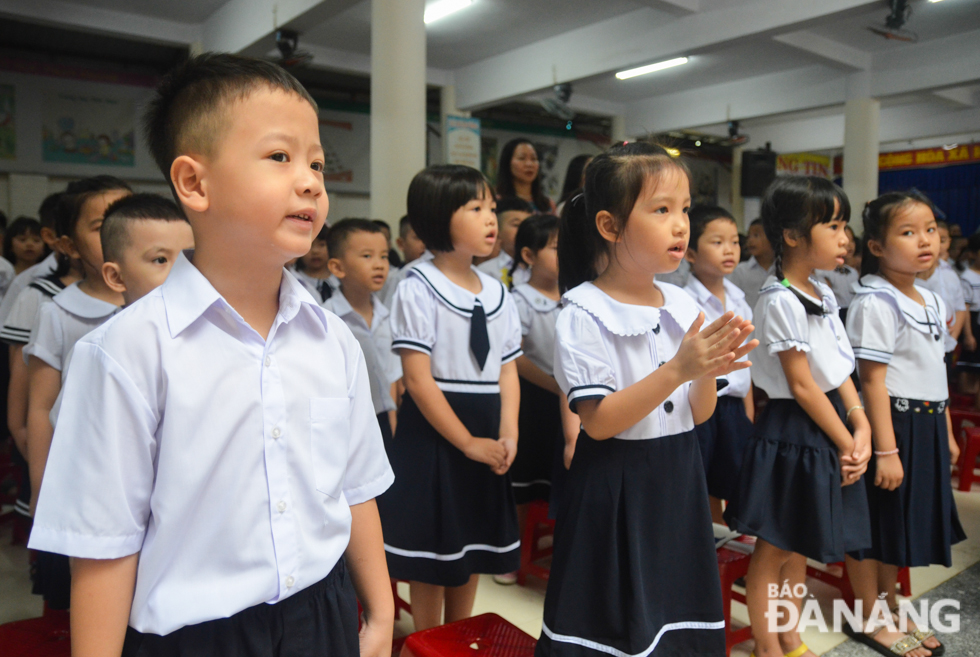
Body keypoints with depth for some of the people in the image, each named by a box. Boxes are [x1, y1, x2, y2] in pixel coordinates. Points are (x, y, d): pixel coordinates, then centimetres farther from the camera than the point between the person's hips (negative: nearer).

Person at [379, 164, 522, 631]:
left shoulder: (497, 292, 6)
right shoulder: (418, 289, -12)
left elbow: (508, 371, 6)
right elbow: (418, 380, -16)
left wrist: (508, 435, -8)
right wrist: (467, 443, -16)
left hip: (484, 440, 6)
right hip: (433, 435, -6)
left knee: (473, 551, 18)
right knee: (430, 565, 6)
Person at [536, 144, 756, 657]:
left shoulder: (683, 307, 2)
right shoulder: (583, 316, -16)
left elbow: (699, 414, 6)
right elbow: (598, 422, -20)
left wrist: (709, 373, -14)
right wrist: (678, 369, -25)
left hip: (678, 481, 6)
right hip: (614, 489, -6)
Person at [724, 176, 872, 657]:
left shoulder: (822, 293, 8)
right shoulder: (781, 301, -19)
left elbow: (840, 367, 9)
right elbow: (802, 386, -18)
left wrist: (860, 425, -4)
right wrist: (846, 444, -11)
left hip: (827, 427, 9)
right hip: (793, 432, -9)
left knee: (799, 546, 19)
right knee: (773, 548, 6)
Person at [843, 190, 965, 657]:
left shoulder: (932, 300, 11)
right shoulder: (876, 302, -16)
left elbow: (935, 373, 17)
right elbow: (872, 379, -20)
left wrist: (947, 433, 18)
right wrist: (885, 449, -21)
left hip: (927, 425, 9)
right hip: (893, 422, -9)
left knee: (904, 521, 19)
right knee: (874, 520, 5)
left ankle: (889, 607, 35)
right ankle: (870, 618, 21)